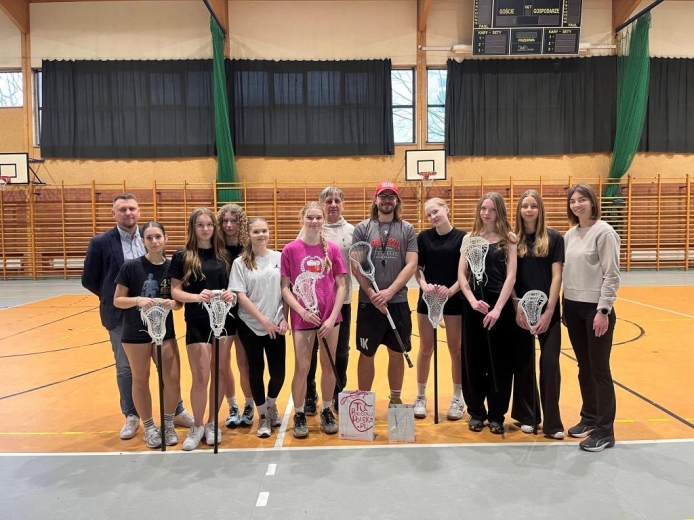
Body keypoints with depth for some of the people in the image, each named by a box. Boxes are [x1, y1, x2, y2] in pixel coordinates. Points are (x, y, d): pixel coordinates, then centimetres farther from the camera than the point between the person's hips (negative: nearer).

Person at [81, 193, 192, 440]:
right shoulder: (100, 243, -6)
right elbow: (88, 280, 1)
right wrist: (113, 299, 4)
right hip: (121, 316, -2)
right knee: (125, 369, 10)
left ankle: (177, 411, 25)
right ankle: (131, 416, 29)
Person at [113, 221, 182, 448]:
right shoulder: (131, 266, -10)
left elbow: (179, 301, 5)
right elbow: (117, 300, -6)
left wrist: (173, 303, -17)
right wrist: (138, 300, -24)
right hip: (136, 333, -2)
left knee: (173, 379, 3)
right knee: (140, 380, 11)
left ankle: (168, 424, 25)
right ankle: (149, 427, 29)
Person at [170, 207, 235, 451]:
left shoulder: (224, 254, 5)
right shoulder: (182, 256, -3)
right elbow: (175, 292, -6)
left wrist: (231, 294, -12)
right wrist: (197, 296, -24)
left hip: (224, 320, 3)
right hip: (197, 324, -3)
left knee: (219, 374, 12)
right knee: (200, 378, 0)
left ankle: (212, 423, 29)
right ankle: (197, 426, 22)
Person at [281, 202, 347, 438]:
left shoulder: (332, 249, 0)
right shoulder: (290, 249, -4)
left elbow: (341, 286, 1)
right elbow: (285, 288, -3)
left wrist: (332, 317, -7)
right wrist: (302, 311, -14)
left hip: (330, 317, 2)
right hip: (302, 318, -2)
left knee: (329, 365, 11)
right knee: (302, 368, 3)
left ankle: (327, 412, 28)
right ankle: (299, 415, 21)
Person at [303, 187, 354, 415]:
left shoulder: (352, 232, 4)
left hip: (342, 300, 1)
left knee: (341, 351, 11)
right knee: (311, 349, 9)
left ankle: (339, 395, 28)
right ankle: (309, 395, 25)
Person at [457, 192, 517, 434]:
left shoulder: (509, 239, 1)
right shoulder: (469, 239, 7)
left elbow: (511, 276, -6)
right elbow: (461, 274, 2)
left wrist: (498, 307, -16)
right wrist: (472, 300, -13)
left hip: (501, 306, -1)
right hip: (473, 305, 2)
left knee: (500, 361, 5)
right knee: (474, 360, 7)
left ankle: (497, 415, 20)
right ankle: (476, 413, 22)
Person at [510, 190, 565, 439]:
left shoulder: (554, 238, -1)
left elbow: (557, 276, -4)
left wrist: (549, 311, -11)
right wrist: (517, 308, -8)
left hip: (548, 310, -1)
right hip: (521, 310, 1)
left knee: (550, 363, 0)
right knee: (523, 363, 8)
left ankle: (552, 423, 9)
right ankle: (527, 416, 22)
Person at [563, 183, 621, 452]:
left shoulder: (604, 232, -10)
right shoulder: (569, 235, 10)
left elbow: (612, 275, -13)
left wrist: (603, 310, -17)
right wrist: (563, 306, 11)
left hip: (596, 309, -6)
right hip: (573, 308, 6)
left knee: (599, 370, 1)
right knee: (584, 368, 16)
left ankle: (605, 431, 11)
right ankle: (589, 417, 30)